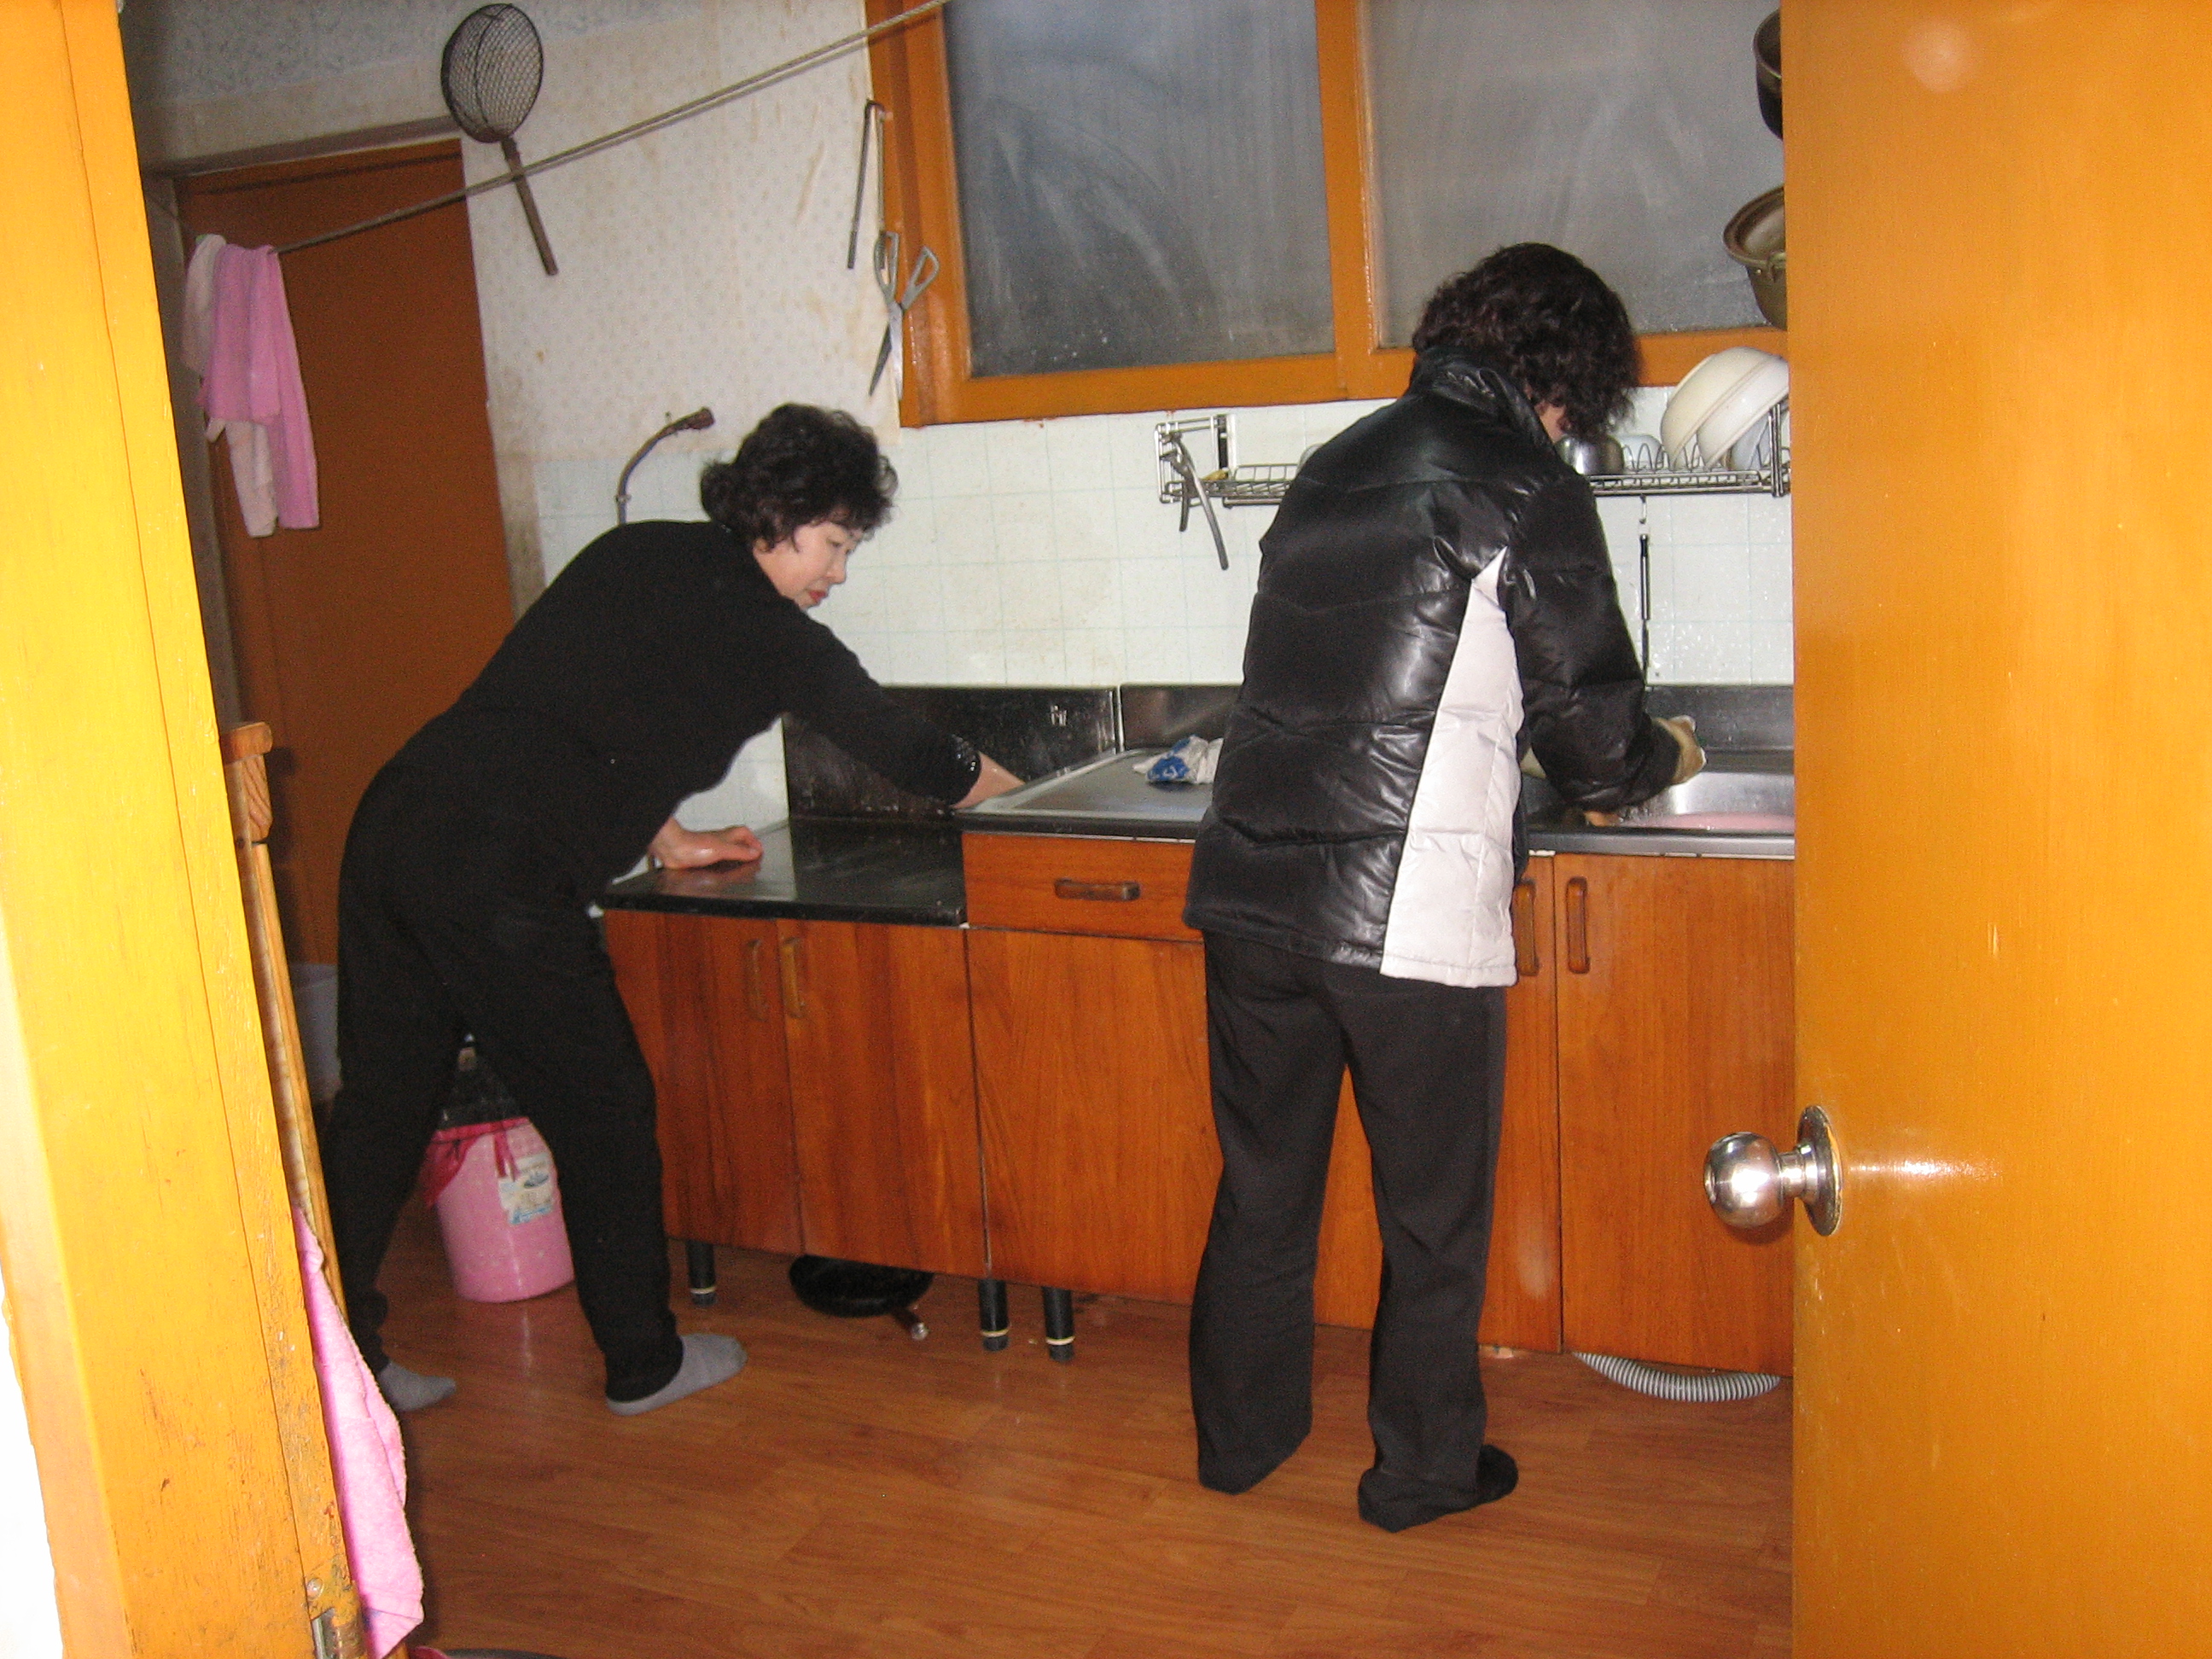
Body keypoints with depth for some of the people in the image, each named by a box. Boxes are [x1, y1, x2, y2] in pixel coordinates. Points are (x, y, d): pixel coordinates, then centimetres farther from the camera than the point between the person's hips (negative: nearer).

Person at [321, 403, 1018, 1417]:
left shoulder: (637, 555, 18)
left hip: (394, 826, 8)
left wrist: (665, 839, 31)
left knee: (382, 1105, 15)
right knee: (602, 1111, 8)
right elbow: (904, 750, 9)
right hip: (500, 876, -8)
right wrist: (1010, 788, 26)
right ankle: (643, 1363, 24)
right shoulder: (762, 629, -2)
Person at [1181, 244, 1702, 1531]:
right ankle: (1424, 1470, 29)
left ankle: (1243, 1433, 36)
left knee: (1263, 1180, 20)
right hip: (1411, 916, -6)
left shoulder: (1338, 464, 15)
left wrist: (1546, 753, 31)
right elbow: (1595, 732, -2)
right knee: (1434, 1208, 13)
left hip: (1252, 890, 7)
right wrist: (1665, 760, 21)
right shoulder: (1529, 493, -5)